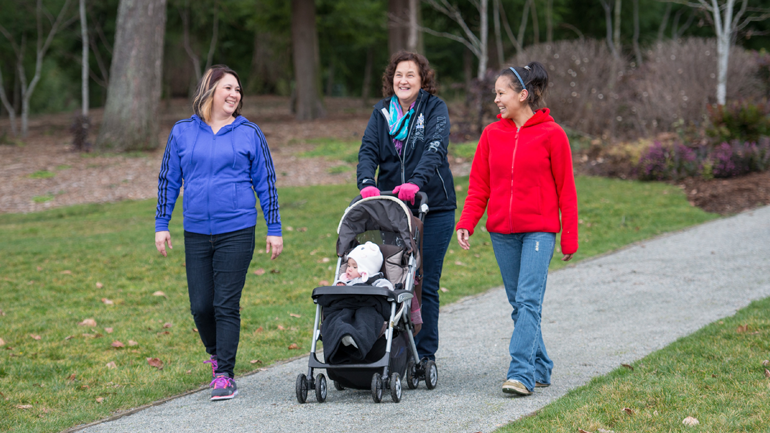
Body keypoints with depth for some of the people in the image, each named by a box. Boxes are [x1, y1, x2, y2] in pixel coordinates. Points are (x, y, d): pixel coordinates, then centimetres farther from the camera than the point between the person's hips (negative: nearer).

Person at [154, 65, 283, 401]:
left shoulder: (249, 133, 3)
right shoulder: (182, 132, 7)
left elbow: (265, 182, 6)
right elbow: (169, 180, 13)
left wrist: (274, 229, 4)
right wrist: (161, 224, 9)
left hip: (237, 232, -2)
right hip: (196, 233, 2)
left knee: (227, 305, -5)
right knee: (201, 306, 4)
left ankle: (224, 376, 0)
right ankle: (216, 353, 33)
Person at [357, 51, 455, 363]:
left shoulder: (435, 109, -2)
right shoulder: (382, 112, 9)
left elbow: (435, 149, -17)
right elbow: (368, 150, -1)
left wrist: (416, 182, -33)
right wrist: (366, 182, -21)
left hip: (433, 208, -3)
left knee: (426, 282, -1)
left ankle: (424, 354, 7)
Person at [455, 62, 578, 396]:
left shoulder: (551, 134, -3)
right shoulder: (492, 134, 8)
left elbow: (565, 189, 0)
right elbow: (479, 185, 10)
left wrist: (569, 237, -1)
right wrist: (466, 224, -4)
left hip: (538, 231, -5)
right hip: (502, 232, 5)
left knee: (528, 301, -14)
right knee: (518, 304, 9)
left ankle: (521, 373, -17)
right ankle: (540, 369, 19)